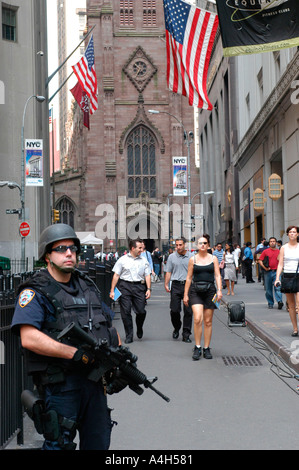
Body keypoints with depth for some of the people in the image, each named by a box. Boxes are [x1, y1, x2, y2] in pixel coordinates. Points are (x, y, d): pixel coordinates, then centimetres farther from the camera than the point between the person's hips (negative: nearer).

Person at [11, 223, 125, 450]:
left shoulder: (87, 286, 15)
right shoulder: (35, 292, -6)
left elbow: (108, 327, 22)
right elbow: (29, 338, -20)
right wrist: (76, 353, -24)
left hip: (94, 378, 7)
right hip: (60, 382, -6)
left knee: (99, 442, 13)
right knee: (59, 443, -1)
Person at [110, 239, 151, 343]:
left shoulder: (144, 261, 12)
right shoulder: (122, 260, 5)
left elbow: (147, 276, 12)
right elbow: (116, 275, 4)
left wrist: (148, 289, -1)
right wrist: (112, 290, -1)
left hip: (139, 286, 1)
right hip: (125, 286, -1)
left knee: (141, 311, -5)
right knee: (125, 312, -3)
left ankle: (139, 329, 25)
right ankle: (129, 336, 7)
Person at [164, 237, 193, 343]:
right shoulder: (172, 257, 7)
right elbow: (168, 272, 9)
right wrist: (166, 284, 0)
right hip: (176, 285, 1)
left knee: (188, 311, -1)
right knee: (174, 310, -2)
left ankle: (186, 334, 6)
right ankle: (176, 329, 23)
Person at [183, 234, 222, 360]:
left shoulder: (213, 258, 7)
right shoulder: (193, 259, 6)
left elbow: (217, 275, 4)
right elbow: (189, 278, 8)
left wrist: (219, 290, -9)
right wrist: (185, 294, 5)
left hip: (210, 291, 1)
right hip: (195, 291, -1)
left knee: (208, 321, 4)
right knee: (197, 319, -16)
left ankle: (206, 348, 13)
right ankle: (197, 348, -6)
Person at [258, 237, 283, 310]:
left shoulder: (279, 251, 8)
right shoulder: (265, 251, 4)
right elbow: (260, 260, 3)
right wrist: (264, 267, -9)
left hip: (276, 272, 0)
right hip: (268, 272, 0)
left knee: (277, 287, -13)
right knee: (268, 289, 5)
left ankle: (279, 301, -19)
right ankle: (270, 303, 14)